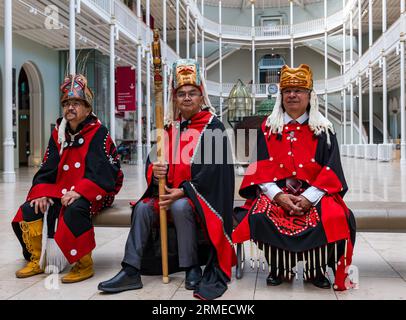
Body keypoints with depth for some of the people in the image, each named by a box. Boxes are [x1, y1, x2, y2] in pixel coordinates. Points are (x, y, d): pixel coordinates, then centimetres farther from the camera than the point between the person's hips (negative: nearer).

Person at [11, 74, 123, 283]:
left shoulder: (98, 133, -6)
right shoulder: (58, 134, 13)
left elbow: (100, 171, -16)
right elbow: (47, 169, 9)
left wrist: (78, 191, -28)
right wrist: (42, 192, -8)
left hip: (95, 192, -6)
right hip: (61, 191, 7)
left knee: (75, 209, -37)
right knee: (29, 209, -12)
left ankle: (84, 264, -21)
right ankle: (38, 260, 6)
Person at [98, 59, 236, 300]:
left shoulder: (213, 126, -5)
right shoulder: (170, 127, 11)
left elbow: (213, 168, -14)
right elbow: (152, 161, 11)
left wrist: (183, 191, -21)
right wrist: (154, 172, -15)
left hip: (202, 195, -5)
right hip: (169, 191, 5)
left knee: (180, 207, -34)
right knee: (143, 208, -19)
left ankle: (192, 268, -17)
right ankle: (131, 272, -17)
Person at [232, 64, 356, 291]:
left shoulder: (324, 129, 10)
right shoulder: (268, 128, 12)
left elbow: (331, 169, 0)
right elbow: (260, 167, 3)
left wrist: (310, 197, -15)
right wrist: (277, 195, -14)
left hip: (314, 193, 0)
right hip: (276, 192, 1)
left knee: (333, 218, -30)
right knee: (261, 216, -31)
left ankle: (317, 270, -3)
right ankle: (279, 269, -5)